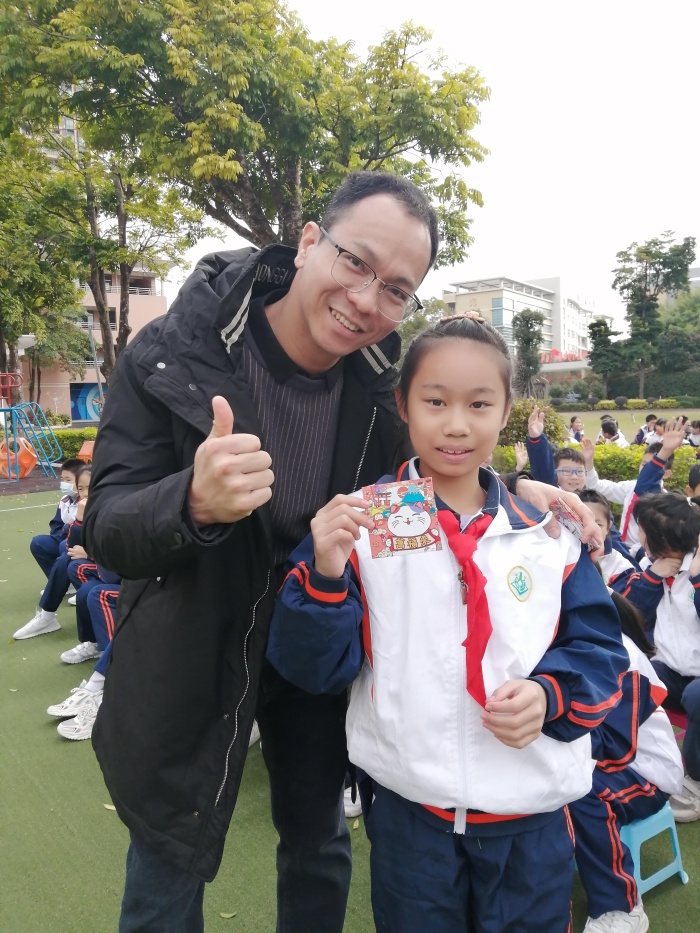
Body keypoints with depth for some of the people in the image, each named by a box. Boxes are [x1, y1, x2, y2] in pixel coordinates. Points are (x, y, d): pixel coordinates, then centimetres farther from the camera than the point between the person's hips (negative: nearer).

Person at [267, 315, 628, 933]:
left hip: (534, 813, 2)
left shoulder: (549, 533, -2)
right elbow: (317, 669, -9)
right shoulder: (363, 523, -8)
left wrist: (552, 694, -16)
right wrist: (326, 576, -27)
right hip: (408, 810, -1)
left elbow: (599, 647, 4)